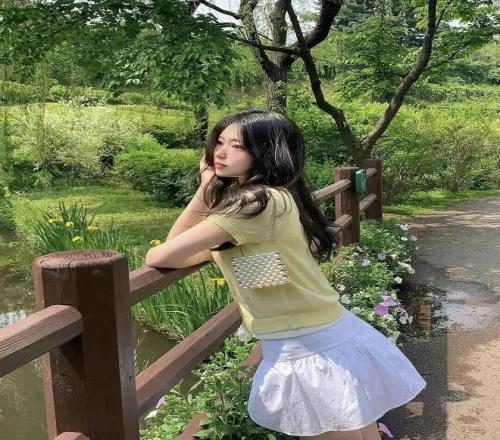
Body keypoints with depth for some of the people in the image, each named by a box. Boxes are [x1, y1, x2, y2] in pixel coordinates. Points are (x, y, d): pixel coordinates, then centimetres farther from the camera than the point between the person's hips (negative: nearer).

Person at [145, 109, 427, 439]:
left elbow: (163, 256, -21)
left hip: (313, 353, -9)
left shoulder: (263, 201, -22)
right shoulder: (249, 198, 8)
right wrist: (207, 187, -1)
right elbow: (183, 247, 3)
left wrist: (155, 254, 1)